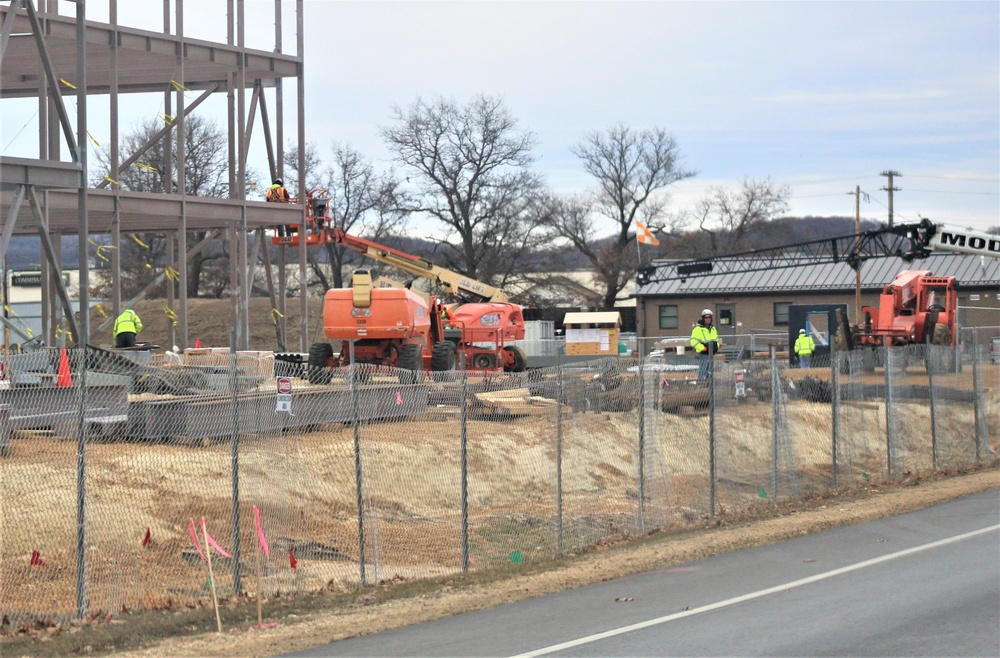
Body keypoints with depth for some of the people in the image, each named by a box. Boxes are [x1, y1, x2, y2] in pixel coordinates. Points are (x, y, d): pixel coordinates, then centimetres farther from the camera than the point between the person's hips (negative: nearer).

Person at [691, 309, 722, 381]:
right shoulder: (698, 329, -11)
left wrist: (717, 346, 10)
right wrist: (703, 348, -21)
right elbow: (694, 342, -17)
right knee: (703, 373, -10)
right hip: (704, 354, -8)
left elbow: (716, 339, 29)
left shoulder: (713, 328, 15)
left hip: (712, 354, 8)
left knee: (709, 372, 14)